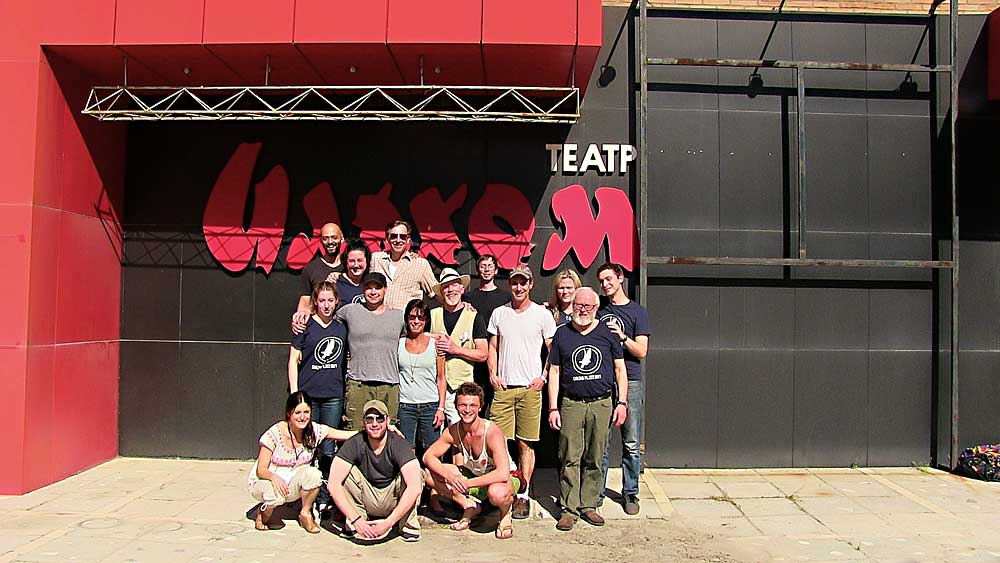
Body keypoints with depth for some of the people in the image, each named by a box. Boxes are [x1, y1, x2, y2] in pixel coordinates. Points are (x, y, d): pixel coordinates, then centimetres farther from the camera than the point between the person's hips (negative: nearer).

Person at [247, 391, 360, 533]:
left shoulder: (315, 431, -12)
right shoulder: (275, 433, -21)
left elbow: (349, 435, -14)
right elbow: (261, 470, -18)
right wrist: (273, 477, -39)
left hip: (293, 482, 3)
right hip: (264, 480, -3)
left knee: (313, 474, -28)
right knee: (275, 495, -36)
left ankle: (306, 513, -3)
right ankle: (263, 514, 1)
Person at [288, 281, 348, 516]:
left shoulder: (341, 328, 9)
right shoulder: (305, 326, -1)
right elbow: (293, 360, -1)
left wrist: (344, 391, 12)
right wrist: (294, 392, -7)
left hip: (333, 396, 3)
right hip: (308, 394, -3)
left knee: (328, 451, 5)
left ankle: (324, 500, 14)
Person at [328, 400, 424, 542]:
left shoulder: (399, 444, -21)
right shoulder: (354, 444, -17)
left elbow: (415, 487, -32)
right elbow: (333, 484, -25)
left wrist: (389, 522, -35)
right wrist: (356, 520, -31)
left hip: (393, 501, -1)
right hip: (366, 501, 1)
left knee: (417, 473, -28)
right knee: (345, 472, -24)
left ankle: (408, 525, -9)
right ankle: (353, 525, -10)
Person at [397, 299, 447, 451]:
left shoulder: (435, 344, 4)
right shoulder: (399, 343, 6)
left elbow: (441, 378, 6)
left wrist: (441, 408, -2)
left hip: (430, 405, 0)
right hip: (405, 406, 1)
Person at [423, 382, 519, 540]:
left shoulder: (492, 432, -28)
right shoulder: (453, 431, -12)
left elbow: (503, 474, -38)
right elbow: (428, 456, -5)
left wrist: (467, 483, -34)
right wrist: (448, 475, -25)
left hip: (499, 480, -5)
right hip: (473, 476, 6)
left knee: (497, 493, -42)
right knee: (429, 474, -11)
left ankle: (505, 513, -4)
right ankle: (469, 506, 4)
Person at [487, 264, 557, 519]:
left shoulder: (543, 314, 2)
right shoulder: (499, 313, 10)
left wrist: (543, 377, -5)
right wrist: (492, 373, 3)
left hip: (530, 388, -2)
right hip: (503, 387, 2)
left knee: (526, 444, 2)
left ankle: (523, 495, 9)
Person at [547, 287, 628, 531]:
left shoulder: (607, 332, 6)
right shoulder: (562, 334, 7)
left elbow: (620, 369, 9)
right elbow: (554, 372, 8)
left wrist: (622, 402, 2)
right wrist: (553, 408, 2)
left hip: (601, 404, 1)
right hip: (571, 404, 0)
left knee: (595, 459, 6)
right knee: (570, 458, -2)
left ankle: (588, 505, 17)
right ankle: (569, 509, 6)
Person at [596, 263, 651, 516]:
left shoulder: (637, 311, 4)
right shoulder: (598, 310, 13)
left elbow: (641, 351, 0)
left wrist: (623, 336, -16)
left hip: (629, 383, -2)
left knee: (631, 443, 2)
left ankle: (630, 493, 14)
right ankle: (596, 492, 13)